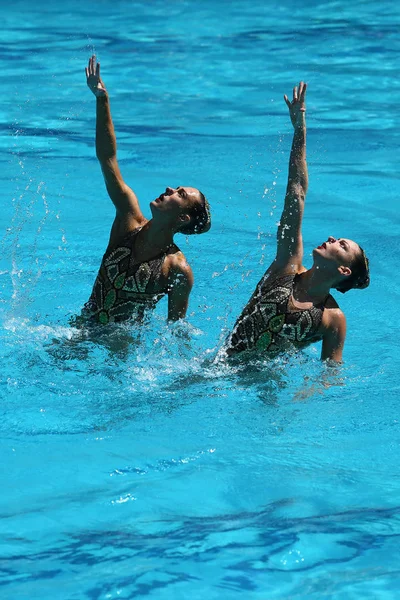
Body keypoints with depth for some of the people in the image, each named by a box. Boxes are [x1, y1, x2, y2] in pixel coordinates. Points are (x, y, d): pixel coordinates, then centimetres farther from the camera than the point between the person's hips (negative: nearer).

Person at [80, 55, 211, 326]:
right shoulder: (130, 220, -3)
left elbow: (176, 329, -7)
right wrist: (102, 100, -9)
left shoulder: (178, 270, -15)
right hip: (83, 327, 3)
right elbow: (108, 159, -4)